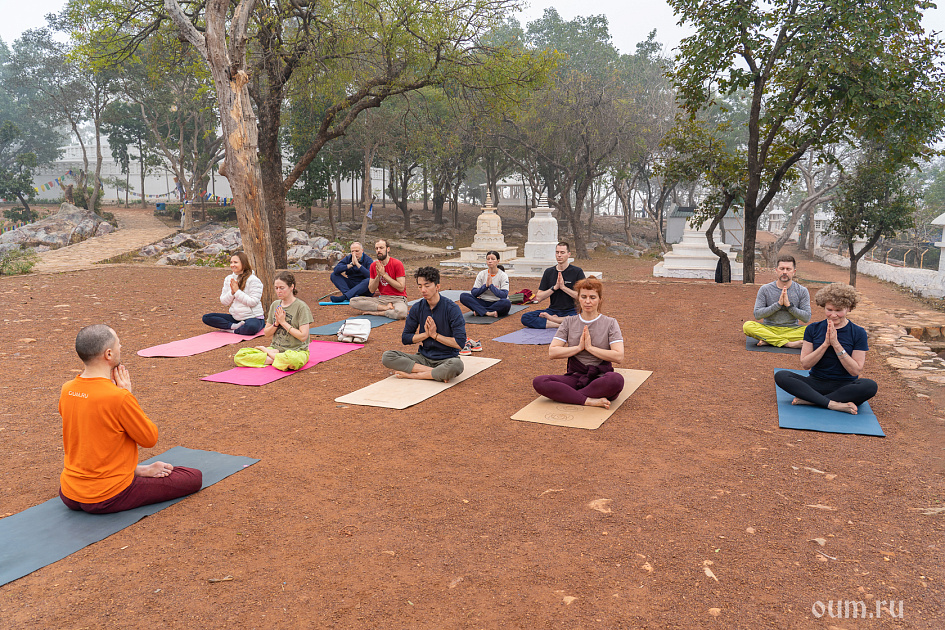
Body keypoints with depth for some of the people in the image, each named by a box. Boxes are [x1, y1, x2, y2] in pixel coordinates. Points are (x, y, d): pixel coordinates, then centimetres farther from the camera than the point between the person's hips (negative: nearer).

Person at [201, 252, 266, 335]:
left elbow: (253, 302, -17)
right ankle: (235, 326, -19)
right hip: (235, 318, 6)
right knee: (206, 318, -8)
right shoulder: (228, 279, 11)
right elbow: (223, 302, 8)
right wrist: (232, 292, -11)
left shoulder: (253, 280, -9)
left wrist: (237, 291, -14)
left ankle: (229, 329, -13)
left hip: (254, 318, -6)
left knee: (250, 328, -42)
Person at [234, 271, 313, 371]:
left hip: (296, 350, -4)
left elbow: (303, 336, -16)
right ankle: (276, 357, -12)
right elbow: (266, 333, 12)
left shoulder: (301, 307, -9)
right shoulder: (274, 305, 10)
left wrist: (283, 322, -13)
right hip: (275, 348, 4)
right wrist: (276, 323, -8)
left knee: (291, 360, -43)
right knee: (239, 356, -15)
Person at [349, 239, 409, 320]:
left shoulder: (397, 264, -7)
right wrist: (378, 276, -10)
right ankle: (386, 308, -16)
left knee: (401, 313, -41)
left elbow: (401, 288, -13)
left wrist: (384, 274, -13)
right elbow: (371, 290, 7)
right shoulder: (374, 265, 8)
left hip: (398, 298, -5)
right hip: (382, 298, 5)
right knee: (353, 301, -15)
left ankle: (376, 312, -13)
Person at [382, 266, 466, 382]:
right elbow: (405, 339, 6)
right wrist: (426, 334, -9)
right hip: (423, 358, 4)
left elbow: (460, 342, -15)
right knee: (387, 356, -16)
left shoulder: (451, 308, -11)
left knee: (456, 365, -40)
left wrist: (435, 335, -12)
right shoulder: (417, 308, 2)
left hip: (446, 358, -4)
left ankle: (412, 375, -20)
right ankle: (436, 373, -21)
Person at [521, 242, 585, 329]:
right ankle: (559, 324, -23)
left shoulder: (577, 272, 0)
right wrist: (555, 287, -9)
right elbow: (538, 298, 4)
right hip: (552, 310, 3)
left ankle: (551, 318, -18)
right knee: (525, 317, -21)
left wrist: (563, 287, -14)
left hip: (571, 311, -2)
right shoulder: (549, 272, 10)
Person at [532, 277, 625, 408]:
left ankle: (567, 395, -25)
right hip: (575, 377, 2)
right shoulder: (569, 322, 11)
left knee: (617, 379, -38)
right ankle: (589, 400, -28)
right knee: (538, 382, -25)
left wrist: (590, 347, -10)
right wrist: (579, 347, -8)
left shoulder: (610, 323, 5)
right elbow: (552, 352, 1)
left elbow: (619, 356, -9)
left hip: (600, 378, -2)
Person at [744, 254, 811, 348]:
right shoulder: (765, 289, 1)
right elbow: (757, 314, -7)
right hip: (769, 328, 0)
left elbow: (807, 318, -3)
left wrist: (789, 305, -16)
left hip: (792, 329, 1)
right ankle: (787, 343, -31)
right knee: (747, 326, -30)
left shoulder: (802, 291, 3)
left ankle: (768, 341, -26)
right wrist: (778, 304, -17)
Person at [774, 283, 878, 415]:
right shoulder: (813, 329, 3)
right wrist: (825, 344, -15)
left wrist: (836, 345, -16)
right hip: (816, 383, 1)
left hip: (844, 385, -1)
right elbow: (805, 364, -3)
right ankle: (833, 404, -33)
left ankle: (808, 400, -29)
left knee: (870, 386, -33)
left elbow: (856, 371, -7)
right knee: (780, 376, -24)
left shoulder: (858, 333, -1)